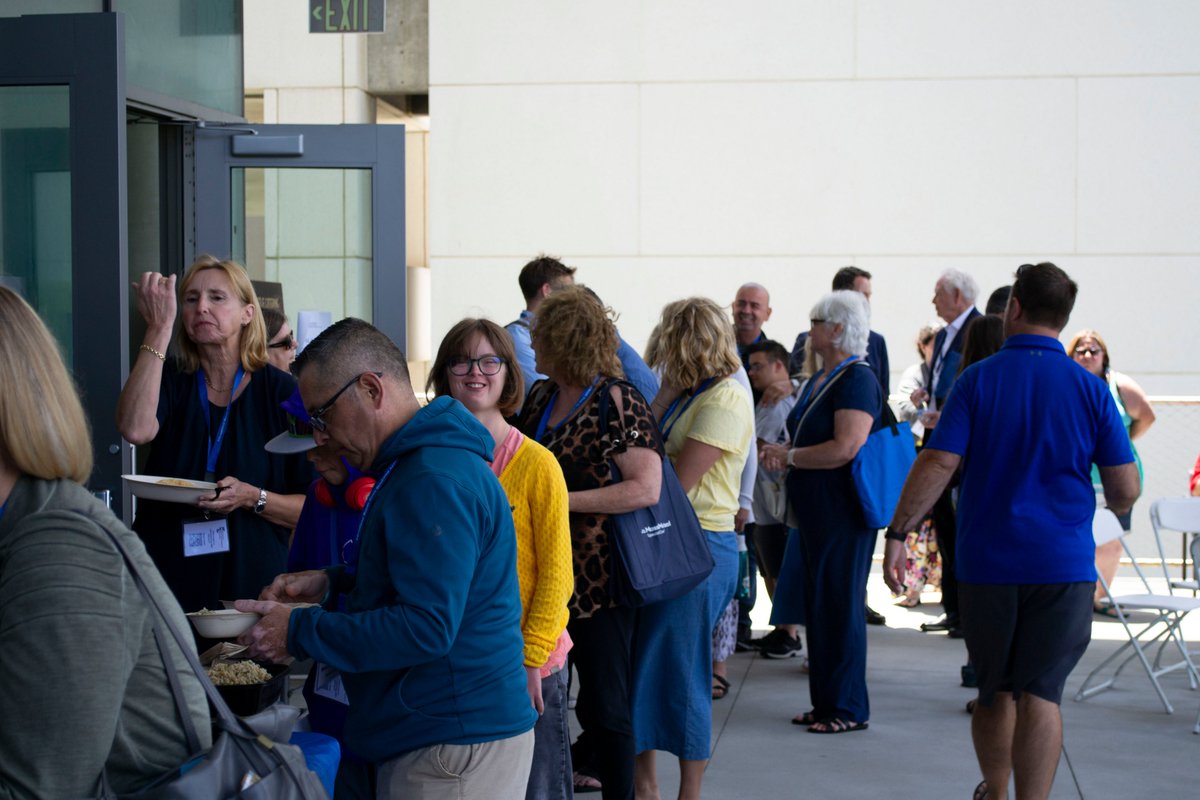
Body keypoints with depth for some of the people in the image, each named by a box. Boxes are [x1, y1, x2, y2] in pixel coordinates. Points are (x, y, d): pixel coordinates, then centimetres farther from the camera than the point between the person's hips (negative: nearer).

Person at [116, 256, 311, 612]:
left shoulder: (282, 392, -1)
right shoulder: (170, 381, 6)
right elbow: (135, 429, -19)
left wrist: (253, 498, -19)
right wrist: (159, 327, -15)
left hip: (252, 582, -1)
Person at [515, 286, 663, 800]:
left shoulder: (619, 403, -13)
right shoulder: (540, 397, 10)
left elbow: (646, 488, -22)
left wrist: (563, 500, -22)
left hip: (598, 580, -8)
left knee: (605, 705, 1)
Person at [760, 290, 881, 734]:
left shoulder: (856, 379, -15)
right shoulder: (819, 379, 15)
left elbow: (847, 447, -24)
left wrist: (789, 456, -15)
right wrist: (784, 453, 4)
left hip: (843, 514, -9)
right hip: (815, 510, 9)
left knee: (839, 604, -2)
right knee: (818, 603, 13)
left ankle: (849, 709, 7)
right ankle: (825, 701, 22)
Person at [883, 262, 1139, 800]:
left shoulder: (979, 379, -4)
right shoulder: (1090, 390, -2)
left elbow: (938, 463, -12)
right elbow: (1125, 489, 0)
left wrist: (896, 534, -6)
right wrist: (1112, 509, 23)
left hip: (987, 560, 1)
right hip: (1062, 564, -1)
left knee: (995, 691, 17)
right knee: (1040, 695, 0)